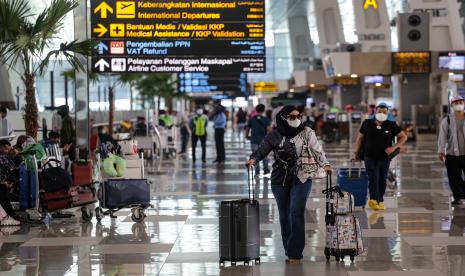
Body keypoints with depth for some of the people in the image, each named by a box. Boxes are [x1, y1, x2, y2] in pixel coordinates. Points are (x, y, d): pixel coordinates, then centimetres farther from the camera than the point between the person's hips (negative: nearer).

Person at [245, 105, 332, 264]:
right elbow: (262, 150, -2)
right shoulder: (275, 135, 3)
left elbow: (317, 149, -6)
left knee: (297, 214, -10)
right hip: (280, 180, 2)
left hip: (301, 179, -2)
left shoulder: (307, 133, 1)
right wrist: (253, 159, -22)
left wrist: (325, 164, -22)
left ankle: (295, 253, -7)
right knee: (284, 215, 9)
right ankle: (288, 249, 21)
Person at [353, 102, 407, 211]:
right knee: (373, 178, -16)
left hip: (385, 158, 2)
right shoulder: (367, 123, 1)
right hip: (370, 157, -2)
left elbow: (403, 137, 5)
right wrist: (356, 152, 10)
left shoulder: (391, 125, 0)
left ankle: (380, 201, 20)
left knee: (382, 180, 9)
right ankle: (374, 200, -25)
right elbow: (360, 137, 12)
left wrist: (394, 147, -7)